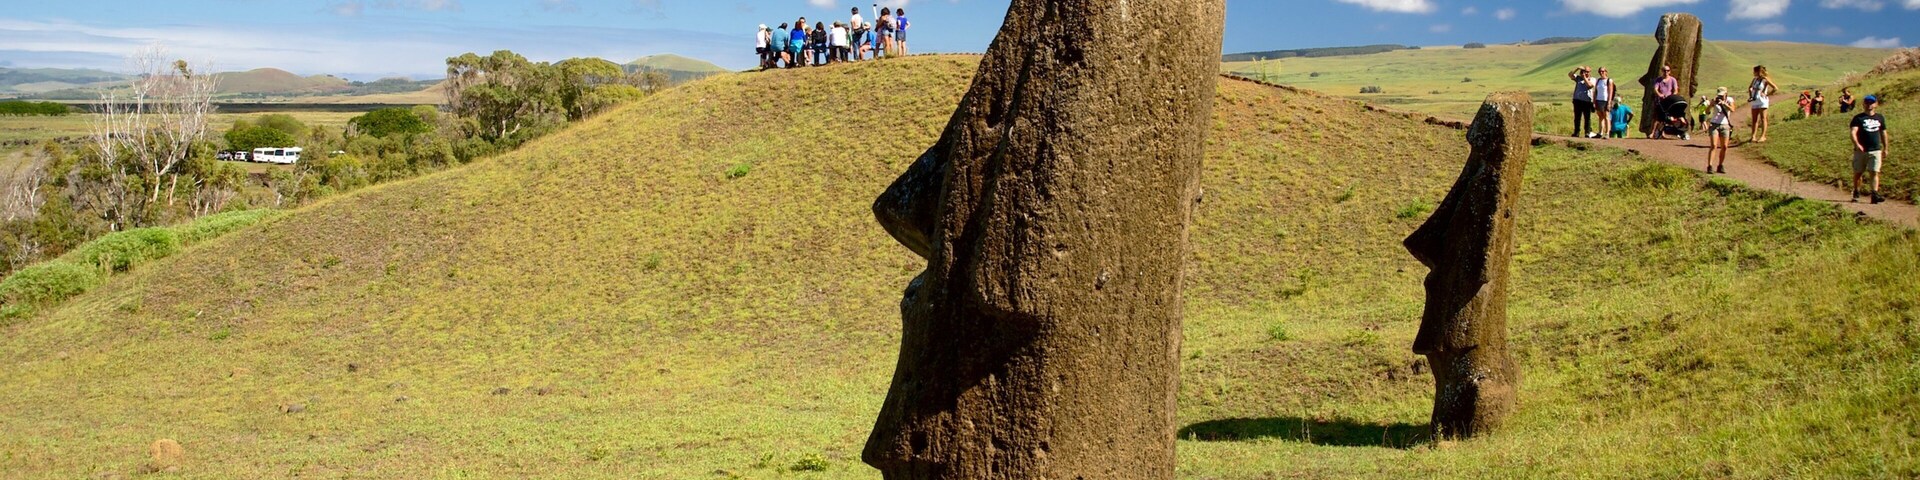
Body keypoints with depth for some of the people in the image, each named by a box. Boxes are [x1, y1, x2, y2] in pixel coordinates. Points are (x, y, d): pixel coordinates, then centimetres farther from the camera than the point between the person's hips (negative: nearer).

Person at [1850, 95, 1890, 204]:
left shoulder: (1880, 118, 12)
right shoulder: (1858, 118, 0)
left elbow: (1883, 133, 20)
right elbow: (1853, 132, -14)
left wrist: (1885, 149, 19)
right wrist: (1856, 144, -31)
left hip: (1876, 150, 2)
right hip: (1861, 150, -2)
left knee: (1875, 172, -9)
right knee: (1858, 173, 7)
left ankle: (1875, 194, -16)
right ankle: (1856, 193, 22)